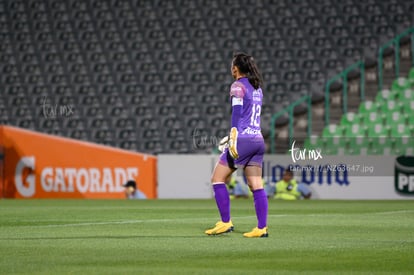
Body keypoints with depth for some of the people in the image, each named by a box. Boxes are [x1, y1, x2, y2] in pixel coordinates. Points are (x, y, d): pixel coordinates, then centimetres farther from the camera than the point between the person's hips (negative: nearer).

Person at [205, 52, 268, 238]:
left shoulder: (238, 86, -5)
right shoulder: (257, 88, 18)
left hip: (243, 139, -7)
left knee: (217, 179, 3)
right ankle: (262, 228, -1)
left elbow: (237, 111, -19)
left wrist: (233, 137, -27)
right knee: (256, 186, 5)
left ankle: (226, 222, -2)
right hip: (258, 140, 7)